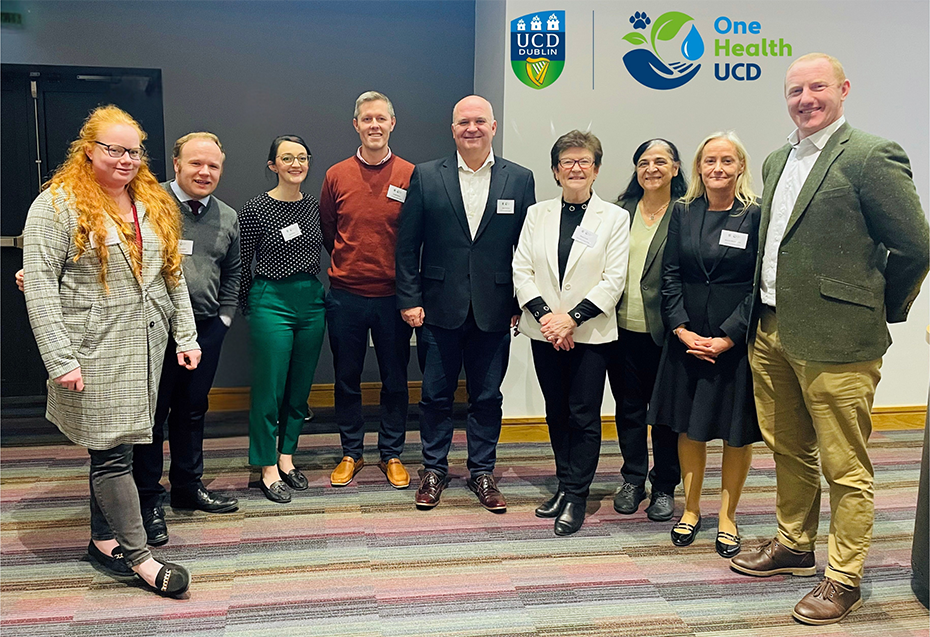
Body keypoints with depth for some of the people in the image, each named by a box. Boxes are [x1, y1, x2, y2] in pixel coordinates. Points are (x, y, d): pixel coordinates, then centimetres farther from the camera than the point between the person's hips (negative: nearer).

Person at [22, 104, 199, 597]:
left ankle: (104, 540, 28)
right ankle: (138, 555, 7)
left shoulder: (154, 204, 13)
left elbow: (173, 276, 15)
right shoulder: (58, 204, -6)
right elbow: (39, 286, -11)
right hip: (95, 350, -6)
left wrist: (186, 337, 10)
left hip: (146, 344, 6)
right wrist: (60, 360, -16)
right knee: (111, 450, -2)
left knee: (113, 447, 15)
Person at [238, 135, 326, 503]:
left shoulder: (315, 206, 7)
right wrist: (249, 309, 4)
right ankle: (268, 470, 13)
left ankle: (286, 458, 27)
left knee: (300, 387, 12)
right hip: (271, 303, -5)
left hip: (312, 303, 5)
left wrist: (319, 294, 13)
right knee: (269, 390, 1)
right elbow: (240, 266, -2)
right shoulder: (255, 210, -7)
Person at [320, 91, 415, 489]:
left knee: (395, 379, 9)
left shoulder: (411, 176, -3)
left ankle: (392, 454, 25)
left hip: (392, 295, -1)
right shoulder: (336, 176, 2)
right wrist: (350, 263, 13)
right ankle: (351, 452, 27)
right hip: (345, 295, 1)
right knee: (346, 378, 11)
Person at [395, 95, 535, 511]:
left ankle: (482, 472, 26)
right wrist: (409, 300, -4)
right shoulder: (426, 177, 2)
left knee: (487, 396, 10)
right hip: (439, 307, 0)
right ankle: (434, 469, 27)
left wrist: (521, 304, 0)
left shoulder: (519, 179, 4)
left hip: (494, 311, 1)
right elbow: (407, 244, 1)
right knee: (436, 394, 10)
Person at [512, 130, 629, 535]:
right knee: (556, 412, 12)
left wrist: (573, 318, -15)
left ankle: (576, 497, 12)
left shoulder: (614, 218, 1)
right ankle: (564, 485, 26)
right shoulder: (537, 214, 9)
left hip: (591, 333, -3)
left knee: (584, 416, 0)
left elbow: (614, 280, -6)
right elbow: (521, 269, 3)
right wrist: (545, 315, -11)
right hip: (545, 333, 3)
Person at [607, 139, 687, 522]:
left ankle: (665, 487, 23)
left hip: (664, 330, -3)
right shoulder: (621, 209, 9)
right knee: (628, 406, 12)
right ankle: (633, 480, 28)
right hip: (623, 327, 3)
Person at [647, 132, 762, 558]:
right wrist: (682, 329, -8)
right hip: (687, 337, 3)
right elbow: (670, 276, 3)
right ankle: (691, 508, 27)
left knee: (736, 429, 7)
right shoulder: (683, 212, 5)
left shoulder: (757, 215, -5)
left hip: (736, 339, -2)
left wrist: (726, 338, -14)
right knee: (689, 425, 11)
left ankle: (727, 515, 24)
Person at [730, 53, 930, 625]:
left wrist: (881, 311, 1)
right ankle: (795, 547, 38)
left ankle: (845, 579, 21)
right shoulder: (777, 161, 14)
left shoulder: (872, 156, -10)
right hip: (772, 334, 8)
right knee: (788, 451, 20)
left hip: (835, 340, -7)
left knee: (844, 468, 5)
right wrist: (768, 315, 15)